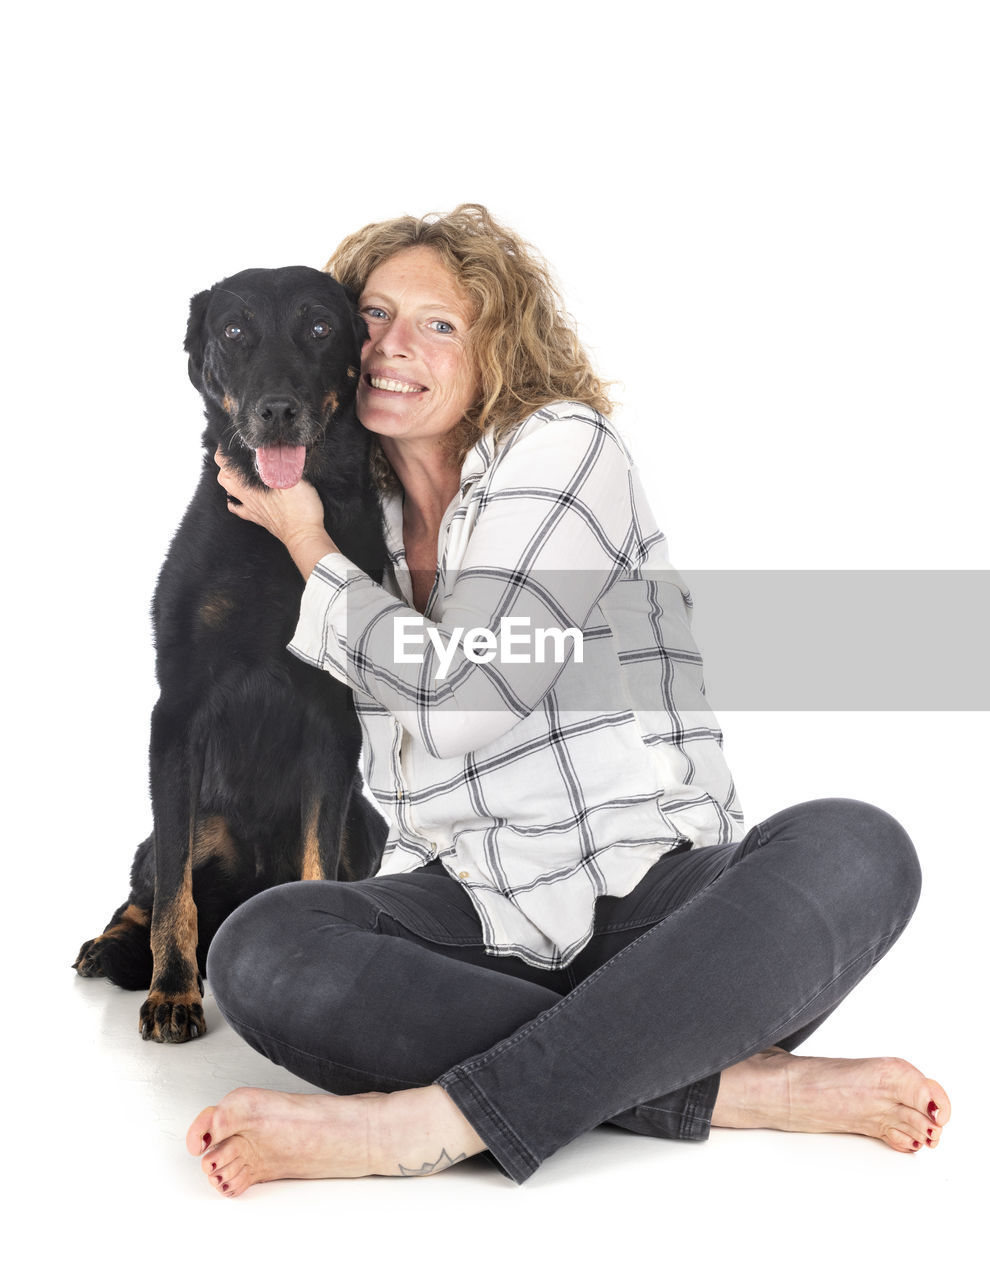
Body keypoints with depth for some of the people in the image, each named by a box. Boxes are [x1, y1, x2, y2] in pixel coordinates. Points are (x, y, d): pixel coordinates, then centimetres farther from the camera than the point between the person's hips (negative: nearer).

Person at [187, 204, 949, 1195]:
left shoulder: (562, 446, -3)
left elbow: (461, 702, -15)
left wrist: (310, 552, -3)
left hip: (657, 894, -3)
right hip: (474, 918, 4)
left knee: (853, 848, -34)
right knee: (257, 952, -27)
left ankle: (421, 1123, -40)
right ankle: (748, 1085, -30)